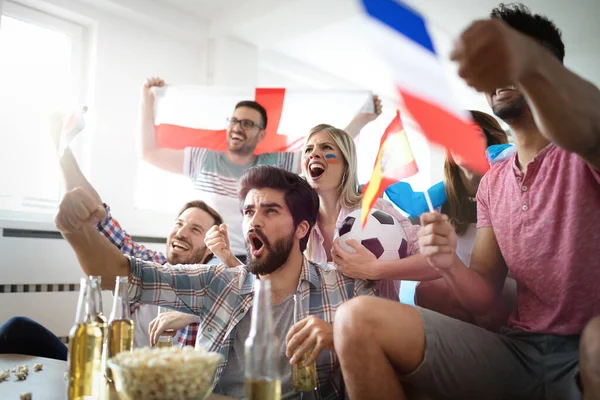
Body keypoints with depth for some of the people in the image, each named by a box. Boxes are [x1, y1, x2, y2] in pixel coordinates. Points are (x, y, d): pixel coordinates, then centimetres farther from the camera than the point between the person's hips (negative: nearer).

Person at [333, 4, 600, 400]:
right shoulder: (491, 184, 12)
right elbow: (484, 299, 8)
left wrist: (528, 59, -54)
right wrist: (450, 264, -15)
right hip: (520, 349, 4)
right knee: (358, 319, -15)